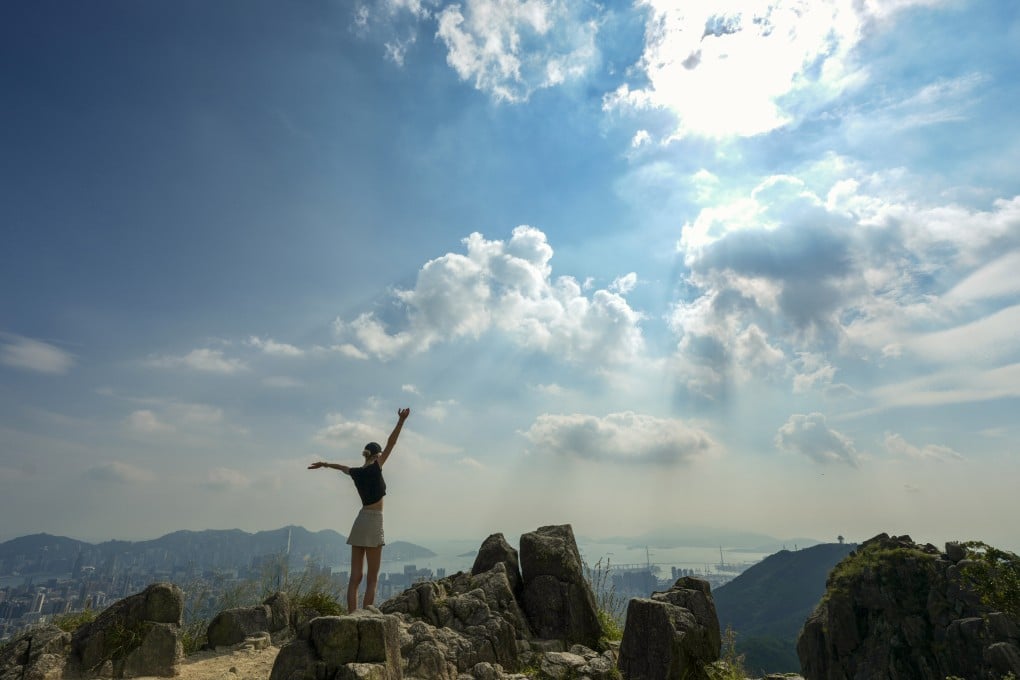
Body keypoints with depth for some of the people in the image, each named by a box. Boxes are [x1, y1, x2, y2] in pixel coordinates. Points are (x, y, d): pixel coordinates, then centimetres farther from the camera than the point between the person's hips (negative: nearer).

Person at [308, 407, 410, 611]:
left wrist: (324, 464, 50)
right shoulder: (375, 468, -7)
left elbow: (342, 467, 31)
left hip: (360, 522, 7)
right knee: (372, 579, -2)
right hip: (373, 522, -7)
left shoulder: (357, 472, 9)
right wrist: (401, 421, -22)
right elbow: (390, 444, -16)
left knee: (355, 577, 6)